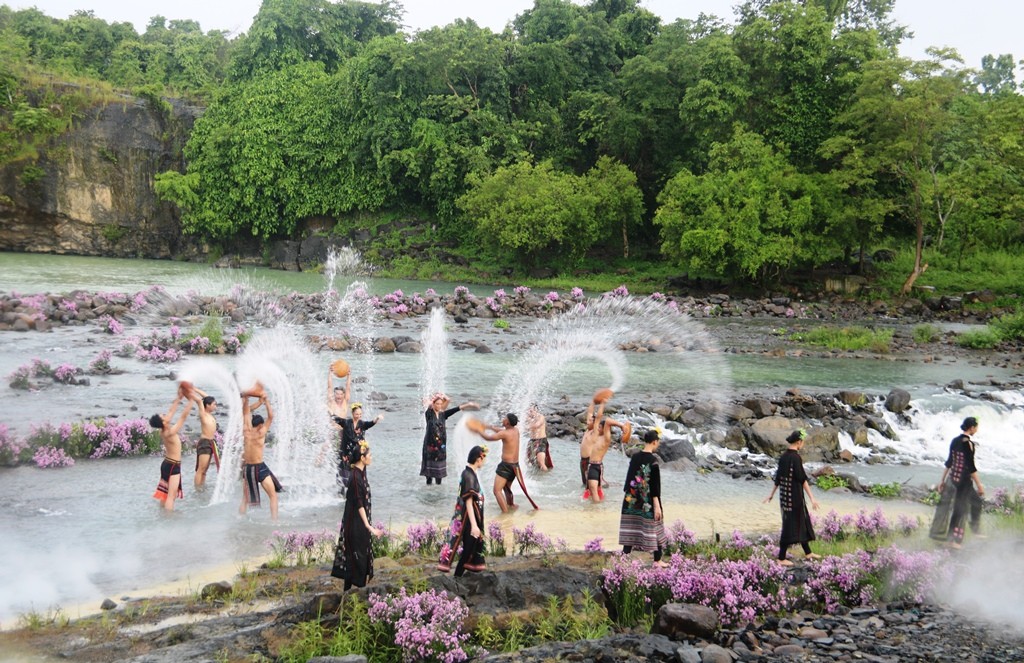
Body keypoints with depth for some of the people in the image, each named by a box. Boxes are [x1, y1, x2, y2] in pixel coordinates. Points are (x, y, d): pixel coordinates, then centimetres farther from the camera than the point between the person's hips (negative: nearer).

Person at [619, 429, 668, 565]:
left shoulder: (635, 457, 2)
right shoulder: (653, 460, -15)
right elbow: (655, 484, -16)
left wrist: (627, 493, 22)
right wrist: (657, 506, -15)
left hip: (632, 500, 6)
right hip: (648, 502, -6)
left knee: (630, 528, 11)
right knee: (653, 528, 6)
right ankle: (657, 560, 14)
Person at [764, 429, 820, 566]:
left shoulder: (783, 456, 6)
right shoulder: (795, 457, -19)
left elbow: (777, 477, 13)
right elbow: (802, 478, -20)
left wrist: (772, 494, 22)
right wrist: (811, 498, -18)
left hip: (785, 493, 9)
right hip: (794, 494, -9)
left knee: (802, 521, 19)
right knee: (790, 524, 0)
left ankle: (808, 553, 31)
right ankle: (781, 558, 5)